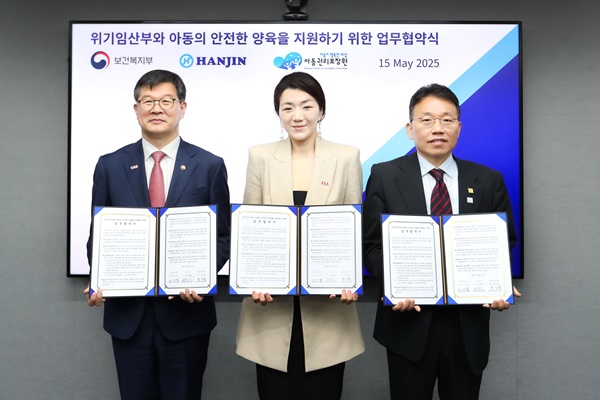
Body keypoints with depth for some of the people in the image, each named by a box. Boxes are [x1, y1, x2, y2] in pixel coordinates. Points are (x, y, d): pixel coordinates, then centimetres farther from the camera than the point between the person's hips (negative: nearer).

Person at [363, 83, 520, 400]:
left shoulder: (488, 181, 5)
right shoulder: (384, 176, 0)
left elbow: (505, 242, 8)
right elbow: (372, 243, -2)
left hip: (468, 324, 2)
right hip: (409, 320, -1)